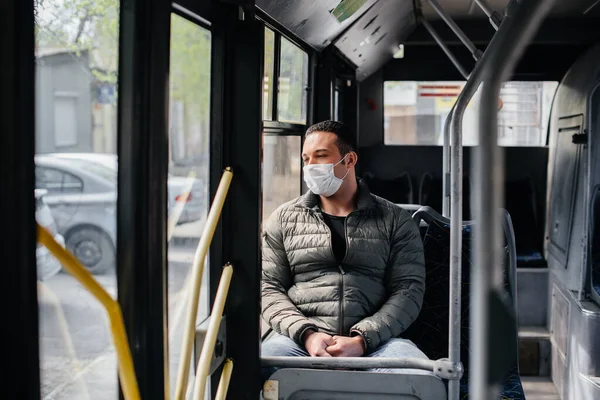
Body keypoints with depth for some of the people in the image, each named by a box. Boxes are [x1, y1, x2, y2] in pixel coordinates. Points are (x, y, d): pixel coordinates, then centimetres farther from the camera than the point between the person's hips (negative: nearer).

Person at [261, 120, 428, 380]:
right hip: (300, 339, 1)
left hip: (374, 340, 0)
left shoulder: (395, 221, 11)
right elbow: (269, 287, 10)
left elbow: (409, 289, 2)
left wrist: (362, 340, -13)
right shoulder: (284, 219, 16)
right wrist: (306, 334, -9)